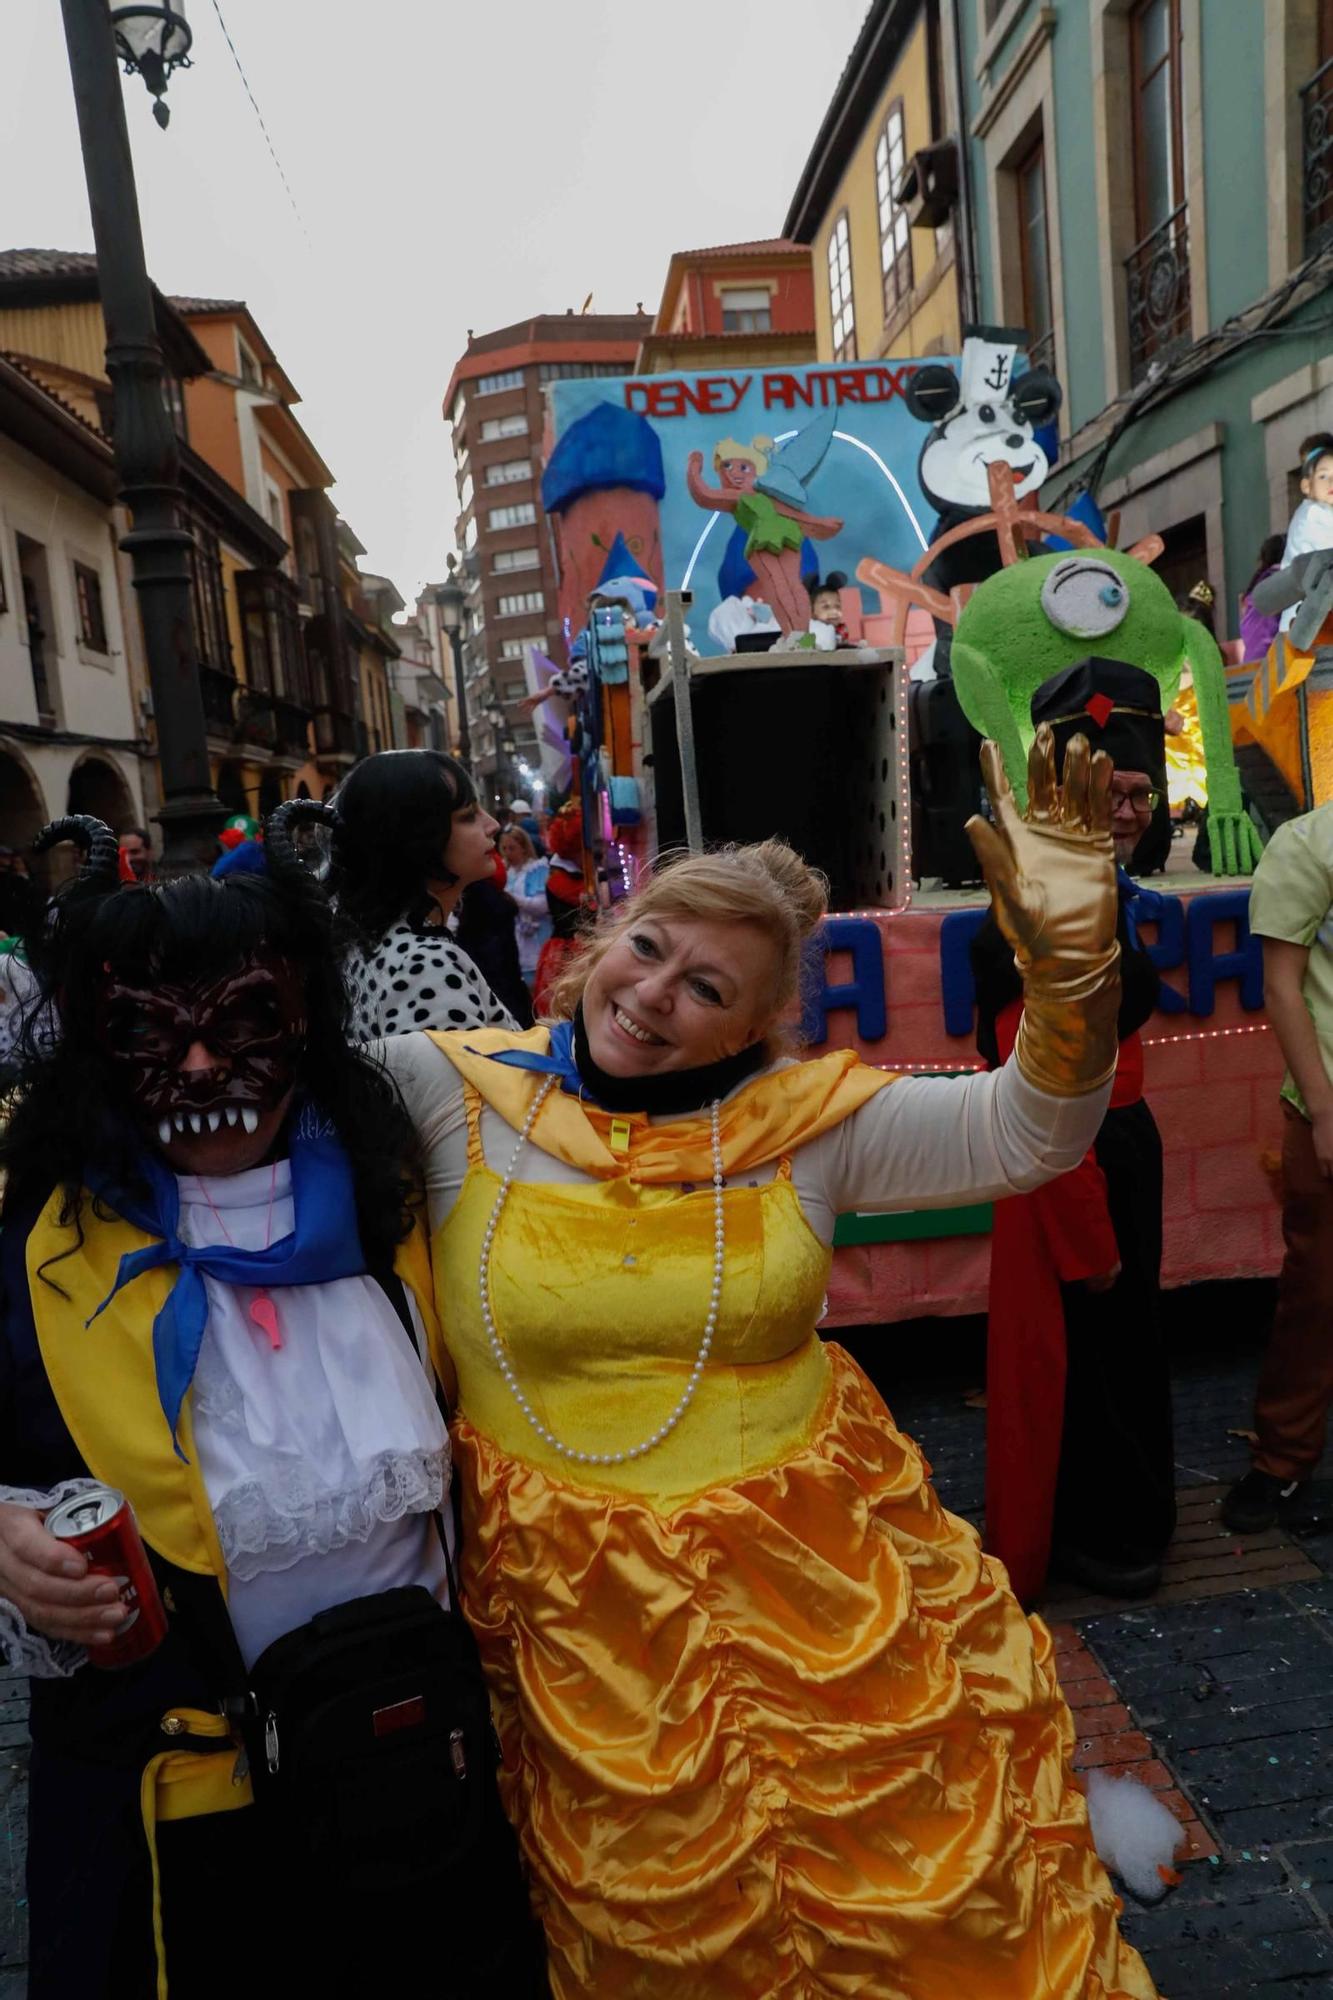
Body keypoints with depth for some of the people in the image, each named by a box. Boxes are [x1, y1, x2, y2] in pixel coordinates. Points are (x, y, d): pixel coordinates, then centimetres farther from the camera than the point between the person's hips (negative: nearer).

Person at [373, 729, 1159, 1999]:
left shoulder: (805, 1116, -6)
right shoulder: (452, 1091, -8)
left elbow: (1027, 1133, -11)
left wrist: (1071, 944, -24)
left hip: (821, 1581, 1)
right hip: (581, 1616, 0)